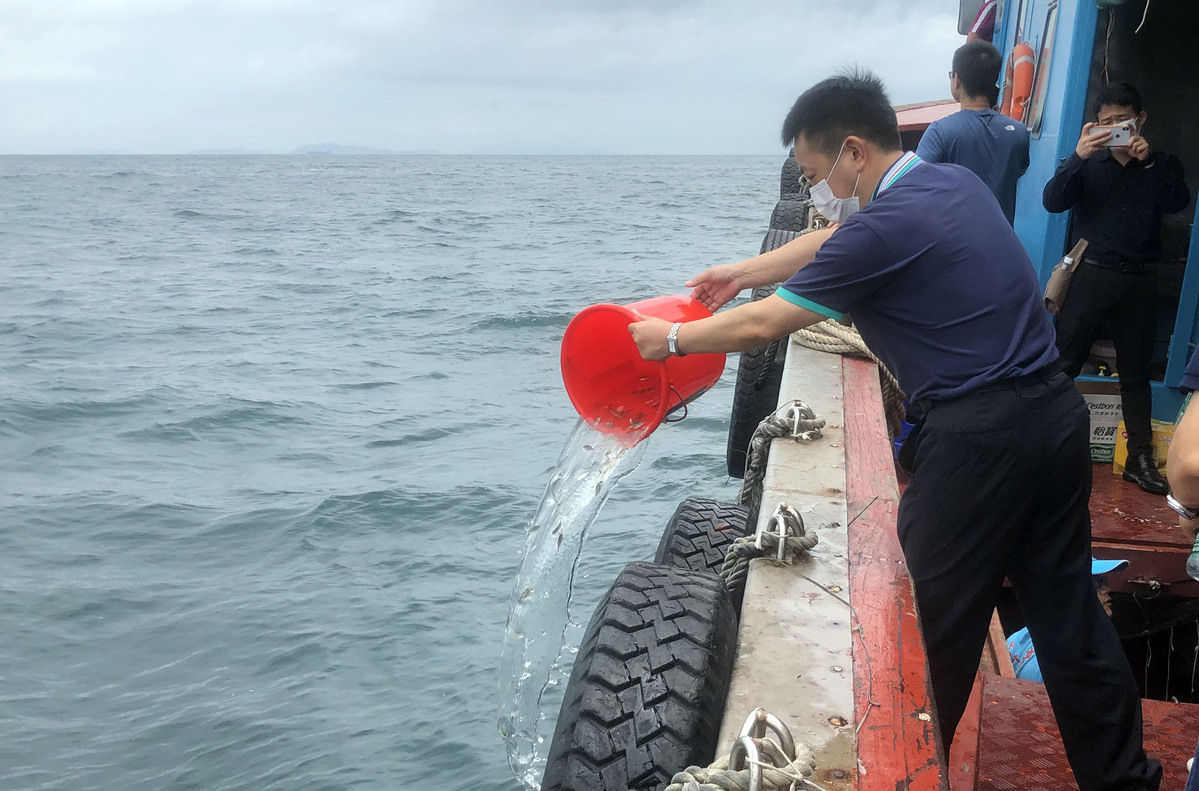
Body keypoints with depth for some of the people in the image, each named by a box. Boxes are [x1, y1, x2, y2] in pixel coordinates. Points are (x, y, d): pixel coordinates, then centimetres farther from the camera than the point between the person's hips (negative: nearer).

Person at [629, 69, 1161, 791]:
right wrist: (747, 271, 28)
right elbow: (837, 241, 24)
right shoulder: (957, 182, 11)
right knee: (1067, 605, 17)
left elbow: (762, 326, -9)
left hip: (978, 435, -9)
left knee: (934, 619, 7)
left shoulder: (886, 226, -16)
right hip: (1058, 411, 9)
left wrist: (670, 339, 6)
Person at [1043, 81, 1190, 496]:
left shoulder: (1161, 164, 12)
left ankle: (1140, 459, 17)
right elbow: (1053, 201, -8)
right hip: (1091, 274, -2)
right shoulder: (1088, 162, 7)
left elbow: (1177, 202, -6)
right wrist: (1078, 156, -20)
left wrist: (1148, 162, -16)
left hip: (1138, 280, 2)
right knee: (1062, 364, -6)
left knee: (1135, 372, 9)